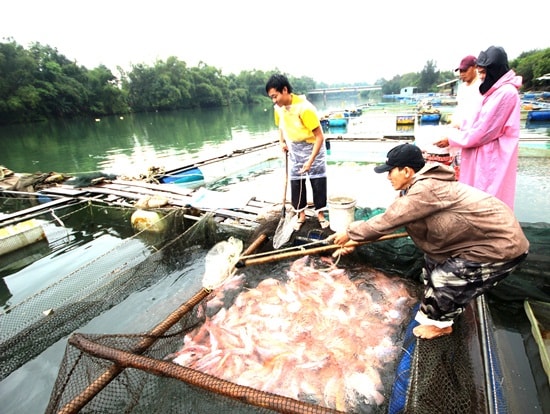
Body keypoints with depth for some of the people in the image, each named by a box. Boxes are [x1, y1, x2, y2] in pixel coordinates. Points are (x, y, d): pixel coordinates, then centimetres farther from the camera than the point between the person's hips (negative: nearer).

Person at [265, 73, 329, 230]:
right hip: (294, 149, 5)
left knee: (318, 181, 0)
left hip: (313, 147, -5)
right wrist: (282, 142, -3)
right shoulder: (278, 107, -9)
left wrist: (310, 161, -31)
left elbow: (319, 136, -27)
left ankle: (320, 214, 16)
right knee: (296, 182, 5)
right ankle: (301, 215, 19)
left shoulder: (304, 108, -29)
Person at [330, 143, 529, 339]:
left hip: (503, 243, -10)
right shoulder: (417, 187, 2)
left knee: (445, 279, -7)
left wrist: (350, 232, -15)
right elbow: (389, 217, 5)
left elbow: (388, 220, -27)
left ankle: (440, 323, 21)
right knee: (433, 261, 17)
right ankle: (433, 312, 35)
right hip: (484, 235, 10)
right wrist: (357, 240, 3)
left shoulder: (426, 190, -29)